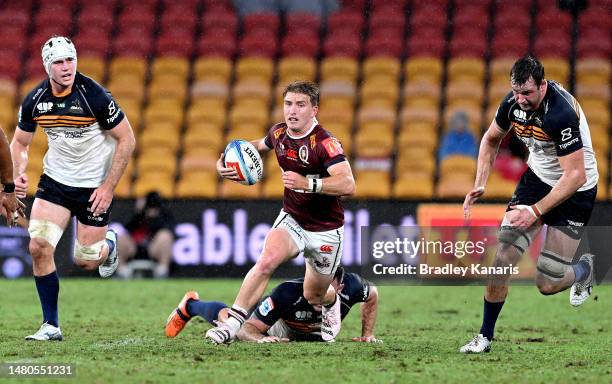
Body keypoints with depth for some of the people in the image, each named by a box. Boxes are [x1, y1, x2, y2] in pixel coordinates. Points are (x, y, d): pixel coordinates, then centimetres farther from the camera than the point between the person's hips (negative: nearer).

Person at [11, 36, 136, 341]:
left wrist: (109, 187, -17)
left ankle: (109, 246, 39)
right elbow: (20, 142, 8)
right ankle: (50, 325, -2)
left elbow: (127, 139, -14)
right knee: (39, 247, -14)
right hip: (55, 179, 3)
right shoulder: (34, 101, -8)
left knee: (86, 261, 0)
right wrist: (19, 175, -13)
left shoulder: (95, 96, -21)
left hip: (95, 184, -3)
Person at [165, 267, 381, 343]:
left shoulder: (351, 287, -42)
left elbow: (372, 295, -14)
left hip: (317, 335, 3)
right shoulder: (288, 293, -50)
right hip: (279, 328, -3)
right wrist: (260, 338, -64)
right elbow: (246, 330, -43)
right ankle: (190, 306, 53)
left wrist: (368, 334, -16)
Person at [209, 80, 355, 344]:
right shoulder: (279, 133, -5)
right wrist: (226, 161, 5)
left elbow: (348, 185, -37)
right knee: (267, 260, -27)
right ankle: (231, 323, -28)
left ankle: (331, 302, 50)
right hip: (291, 220, 3)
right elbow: (259, 145, 21)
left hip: (326, 230, -3)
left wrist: (308, 183, -48)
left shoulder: (325, 143, -25)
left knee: (313, 296, 12)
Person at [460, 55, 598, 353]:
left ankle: (585, 270, 29)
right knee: (502, 258, -9)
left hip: (575, 191, -6)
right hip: (537, 178, 6)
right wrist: (480, 184, 0)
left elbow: (575, 176, -31)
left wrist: (535, 211, -31)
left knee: (548, 284, -6)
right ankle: (485, 337, 5)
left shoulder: (561, 113, -33)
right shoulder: (513, 103, -10)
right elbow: (491, 139, 12)